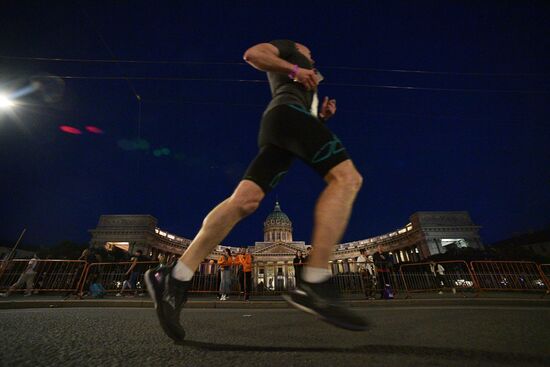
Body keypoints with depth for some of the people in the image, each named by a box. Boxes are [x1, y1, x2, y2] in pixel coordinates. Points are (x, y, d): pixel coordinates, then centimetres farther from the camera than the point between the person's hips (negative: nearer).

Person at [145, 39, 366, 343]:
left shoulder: (307, 79, 45)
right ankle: (314, 284, -36)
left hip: (278, 130, 8)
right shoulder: (286, 47, 28)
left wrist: (322, 116, 23)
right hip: (288, 110, -7)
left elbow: (306, 122, 38)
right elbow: (252, 53, 9)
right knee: (346, 177, -23)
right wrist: (295, 69, 5)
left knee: (245, 200, -14)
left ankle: (176, 278, -18)